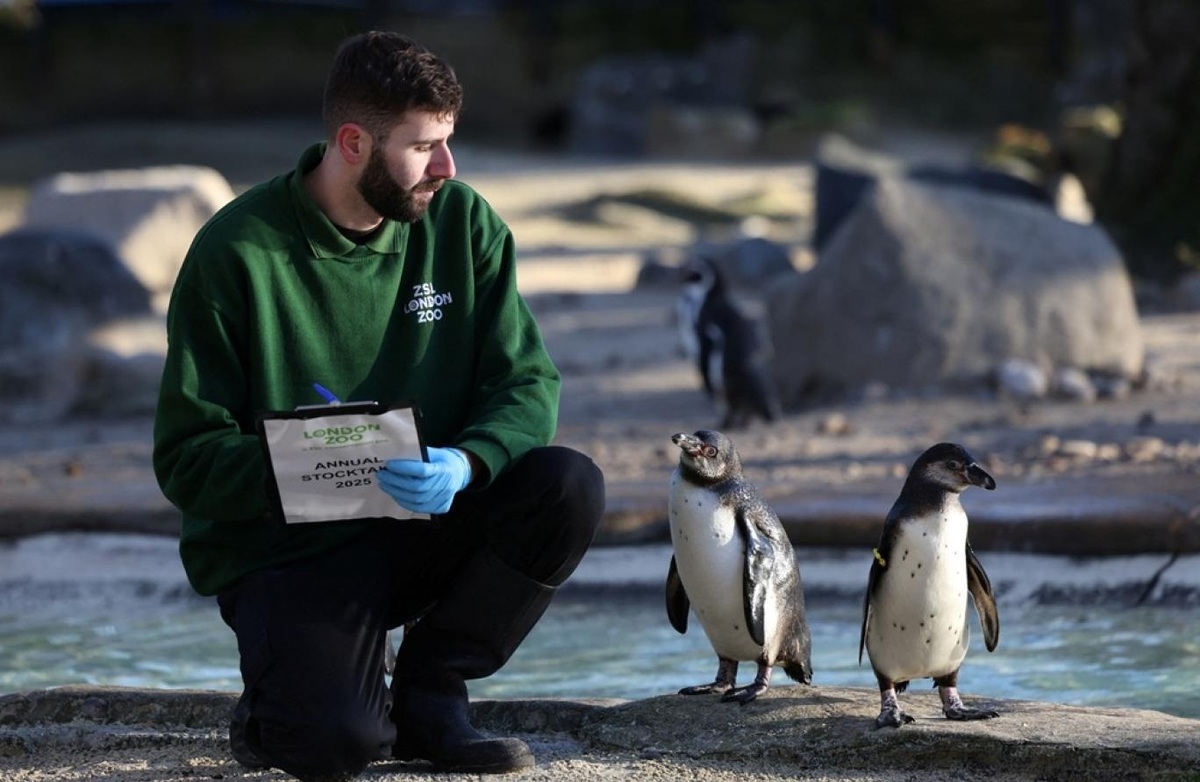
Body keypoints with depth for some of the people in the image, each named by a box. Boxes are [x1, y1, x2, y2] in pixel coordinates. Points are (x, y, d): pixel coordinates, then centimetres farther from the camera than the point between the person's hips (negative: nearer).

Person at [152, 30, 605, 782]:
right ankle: (280, 705, 10)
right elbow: (186, 457, -12)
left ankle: (428, 693, -2)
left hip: (426, 521, 5)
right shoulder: (237, 252, -12)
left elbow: (528, 382, -4)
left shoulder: (463, 224, 0)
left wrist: (466, 463, -27)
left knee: (570, 486, -23)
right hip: (282, 547, -5)